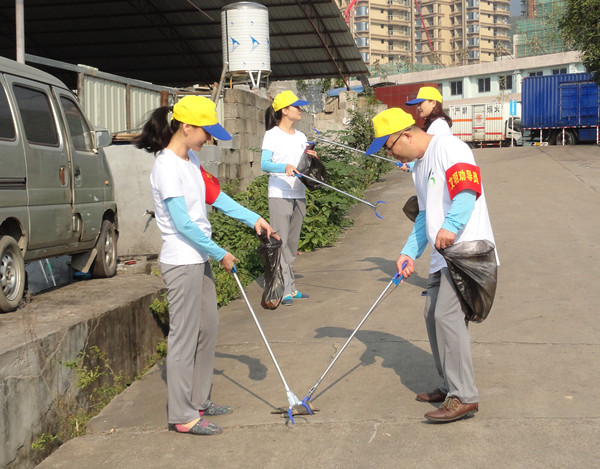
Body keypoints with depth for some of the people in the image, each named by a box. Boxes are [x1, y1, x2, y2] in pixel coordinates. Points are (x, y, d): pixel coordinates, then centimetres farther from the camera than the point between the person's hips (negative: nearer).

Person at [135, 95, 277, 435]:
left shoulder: (191, 159, 9)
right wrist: (220, 253, -13)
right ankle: (183, 417, 8)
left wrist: (253, 218, 5)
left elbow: (215, 195, 14)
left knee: (208, 328, 16)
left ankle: (199, 401, 29)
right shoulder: (167, 167, -19)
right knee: (185, 337, -2)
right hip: (182, 262, -10)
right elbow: (183, 223, -20)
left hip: (199, 259, 10)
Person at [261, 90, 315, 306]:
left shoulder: (300, 137, 15)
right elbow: (264, 164, -16)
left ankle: (291, 287, 16)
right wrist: (284, 167, -32)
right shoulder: (272, 135, -5)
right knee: (280, 242, -8)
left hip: (299, 194, 7)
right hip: (279, 194, -7)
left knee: (293, 243, 10)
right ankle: (285, 289, -7)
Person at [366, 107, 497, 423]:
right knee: (433, 315, 11)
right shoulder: (420, 164, 20)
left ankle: (464, 397, -10)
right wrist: (410, 253, 13)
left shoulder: (448, 147, -10)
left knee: (447, 314, -15)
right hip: (443, 254, 10)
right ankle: (450, 386, 23)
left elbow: (467, 190, -25)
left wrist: (450, 226, -39)